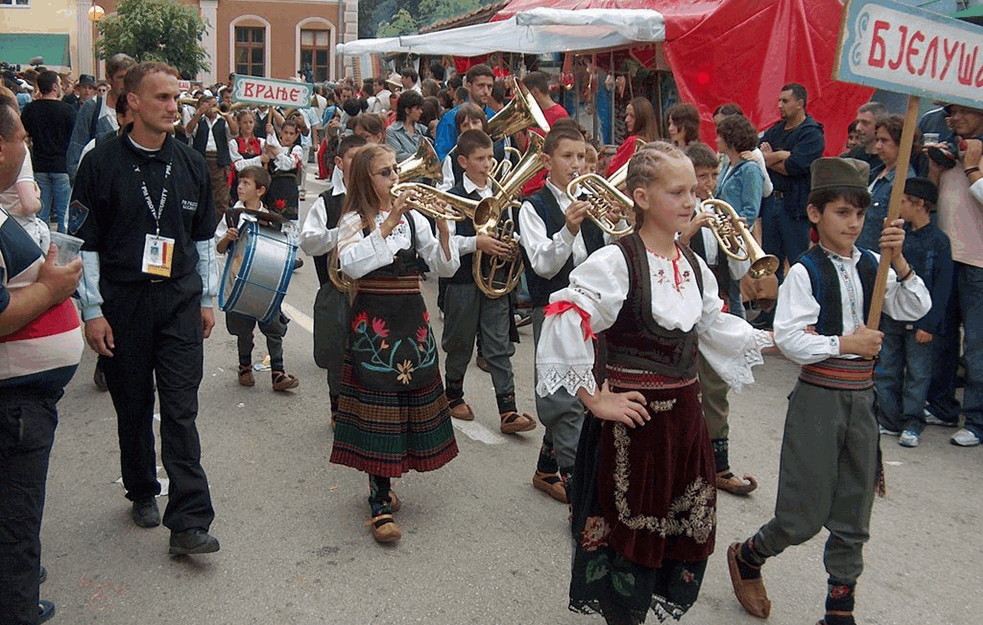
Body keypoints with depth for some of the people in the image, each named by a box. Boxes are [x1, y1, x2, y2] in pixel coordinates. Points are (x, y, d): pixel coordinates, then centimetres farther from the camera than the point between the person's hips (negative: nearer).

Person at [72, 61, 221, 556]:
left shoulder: (191, 164, 7)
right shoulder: (102, 163, -4)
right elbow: (84, 242, -4)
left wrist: (208, 298, 12)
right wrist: (93, 311, -7)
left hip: (180, 299, 1)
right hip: (122, 302, -1)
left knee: (181, 410, -4)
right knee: (133, 407, 11)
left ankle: (189, 522, -4)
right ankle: (142, 493, 33)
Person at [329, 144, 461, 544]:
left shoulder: (413, 218, 9)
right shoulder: (355, 221, -3)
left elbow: (446, 267, 3)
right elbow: (352, 266, -23)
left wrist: (442, 224, -11)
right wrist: (388, 224, -24)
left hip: (412, 320, 5)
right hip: (373, 323, -5)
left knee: (411, 401, 9)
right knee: (378, 408, -7)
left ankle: (380, 485, 28)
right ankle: (381, 506, -2)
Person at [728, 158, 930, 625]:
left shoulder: (872, 266, 5)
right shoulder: (805, 272, -10)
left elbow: (915, 309, -4)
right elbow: (788, 339, -16)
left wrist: (899, 262, -14)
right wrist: (844, 344, -18)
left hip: (861, 398, 5)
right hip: (818, 397, -5)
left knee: (853, 516, 13)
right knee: (804, 516, 0)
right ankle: (745, 557, 29)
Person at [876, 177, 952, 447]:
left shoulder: (938, 241, -9)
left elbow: (942, 288, -10)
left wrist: (928, 324, -14)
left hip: (918, 321, -5)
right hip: (890, 315, 5)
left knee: (917, 373, 3)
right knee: (886, 369, 10)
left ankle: (912, 424, 12)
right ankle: (888, 419, 19)